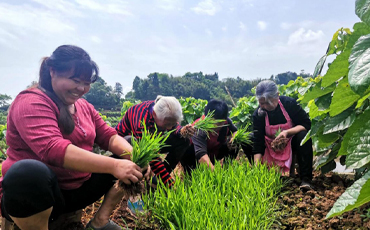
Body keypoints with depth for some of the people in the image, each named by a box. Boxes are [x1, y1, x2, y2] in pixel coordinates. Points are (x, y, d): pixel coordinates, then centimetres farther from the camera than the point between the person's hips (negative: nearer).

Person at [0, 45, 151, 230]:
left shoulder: (84, 106, 9)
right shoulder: (31, 103, -15)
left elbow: (108, 136, 3)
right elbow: (53, 149, -31)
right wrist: (113, 165, -39)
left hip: (78, 189, 7)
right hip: (35, 193, -7)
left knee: (128, 157, 3)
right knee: (28, 172, -40)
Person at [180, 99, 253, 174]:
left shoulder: (226, 121, -17)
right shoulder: (199, 129, -36)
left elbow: (234, 131, 6)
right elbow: (200, 154, -48)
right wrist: (213, 170, -63)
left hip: (215, 154, 6)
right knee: (186, 151, -37)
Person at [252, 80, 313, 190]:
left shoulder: (289, 103, -20)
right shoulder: (258, 114, -18)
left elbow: (306, 125, -17)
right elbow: (258, 142, -21)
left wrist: (287, 132, -34)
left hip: (290, 144, -1)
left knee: (304, 136, -33)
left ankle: (306, 179, -27)